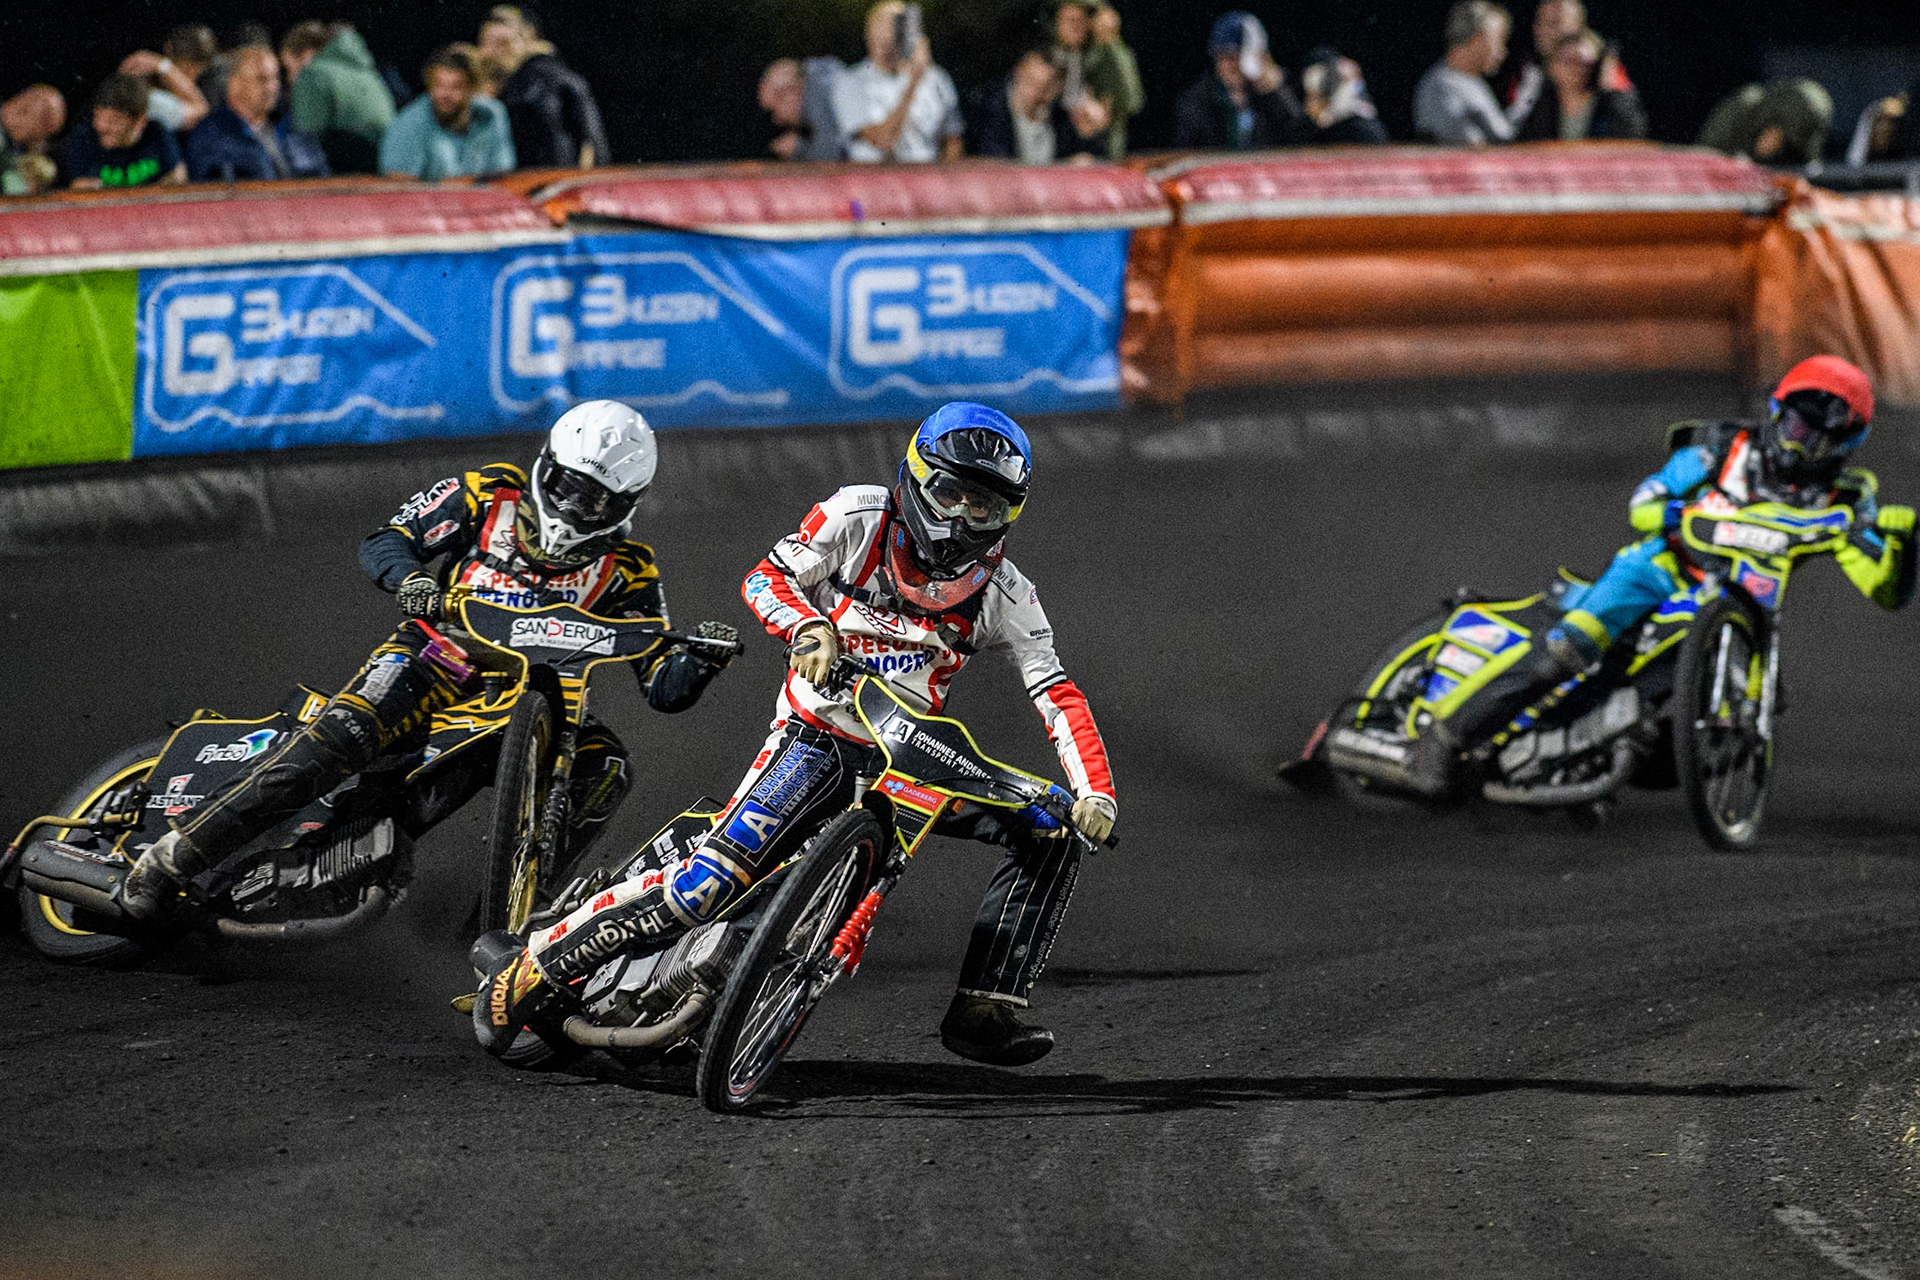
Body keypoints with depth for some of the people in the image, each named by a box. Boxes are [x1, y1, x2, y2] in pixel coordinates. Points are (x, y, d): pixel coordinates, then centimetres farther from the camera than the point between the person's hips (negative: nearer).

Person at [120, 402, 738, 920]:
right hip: (437, 660, -2)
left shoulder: (627, 570, 4)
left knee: (605, 767, -27)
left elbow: (665, 689, 2)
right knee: (341, 736, -30)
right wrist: (409, 578, -20)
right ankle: (175, 855, -28)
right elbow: (381, 543, 3)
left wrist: (701, 659, -21)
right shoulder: (491, 494, 2)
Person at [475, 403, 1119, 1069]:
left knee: (1050, 834, -12)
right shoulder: (861, 516, -9)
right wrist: (807, 627, -28)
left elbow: (1058, 694, -7)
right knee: (701, 889, -21)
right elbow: (765, 576, -6)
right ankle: (539, 964, -5)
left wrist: (1095, 792, -22)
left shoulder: (1005, 593, -4)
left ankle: (984, 1010, -10)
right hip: (816, 736, -4)